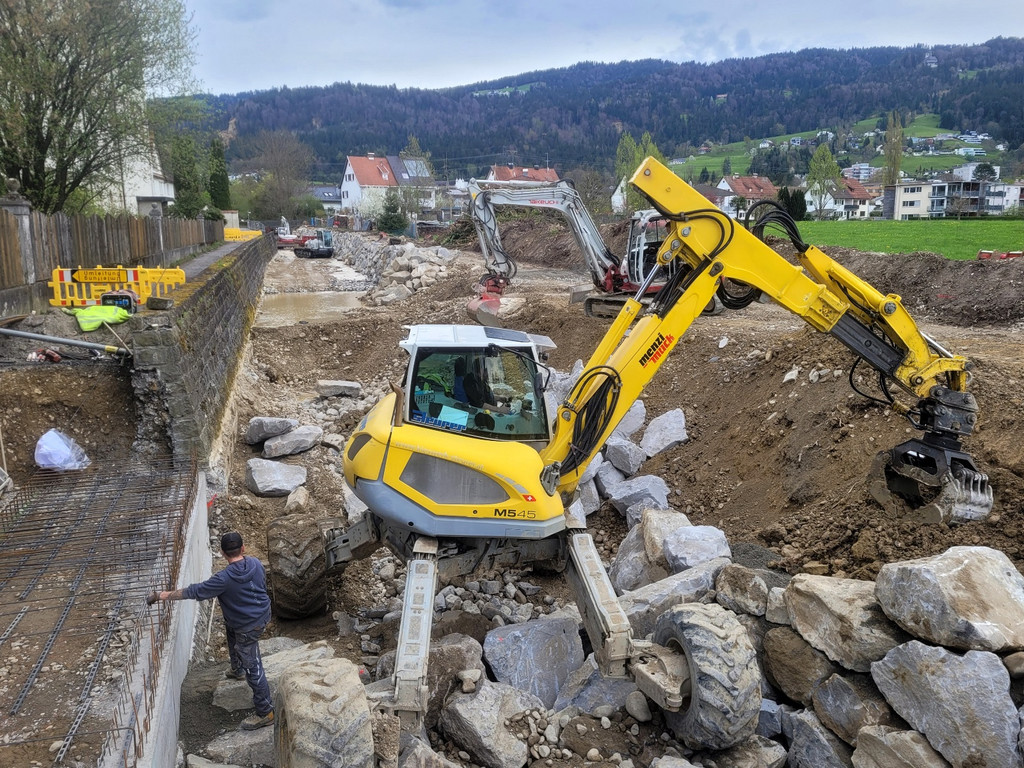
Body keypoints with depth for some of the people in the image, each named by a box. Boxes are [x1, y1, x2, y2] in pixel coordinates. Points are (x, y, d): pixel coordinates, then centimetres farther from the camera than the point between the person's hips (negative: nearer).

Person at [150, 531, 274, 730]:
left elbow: (194, 592, -23)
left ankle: (265, 713, 11)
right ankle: (237, 670, 59)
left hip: (249, 626, -8)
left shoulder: (224, 579, -29)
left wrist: (164, 595, -14)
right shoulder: (256, 564, -11)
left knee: (253, 668, 2)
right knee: (231, 632, 35)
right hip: (262, 614, 8)